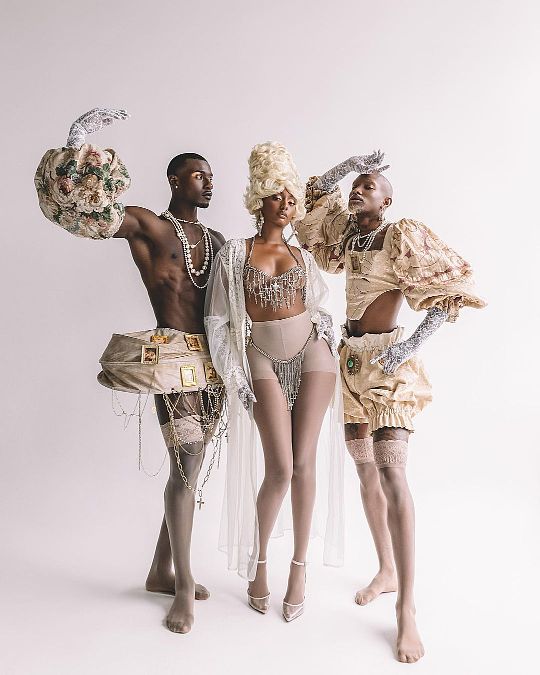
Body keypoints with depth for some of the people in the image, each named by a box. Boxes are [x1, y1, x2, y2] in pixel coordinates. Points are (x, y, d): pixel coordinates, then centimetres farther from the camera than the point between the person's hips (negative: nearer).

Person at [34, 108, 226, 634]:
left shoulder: (218, 241, 17)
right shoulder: (146, 225, -1)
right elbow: (84, 216, -13)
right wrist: (78, 146, -25)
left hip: (211, 359, 7)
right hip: (172, 355, -7)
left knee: (190, 467, 12)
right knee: (186, 466, -7)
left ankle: (161, 570, 28)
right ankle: (184, 584, 11)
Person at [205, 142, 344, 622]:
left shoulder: (302, 257, 12)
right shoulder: (234, 253, 2)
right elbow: (218, 320, -2)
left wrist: (327, 345, 9)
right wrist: (236, 376, -6)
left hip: (311, 353, 2)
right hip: (264, 360, -2)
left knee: (303, 463, 0)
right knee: (280, 468, -9)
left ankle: (300, 568, 16)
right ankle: (258, 561, 16)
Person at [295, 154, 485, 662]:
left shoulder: (402, 236, -10)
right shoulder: (348, 231, 10)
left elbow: (452, 284, -15)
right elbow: (314, 203, 20)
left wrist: (413, 344, -24)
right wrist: (347, 165, 6)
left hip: (386, 362, -7)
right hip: (350, 359, 7)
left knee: (391, 471, -17)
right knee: (365, 469, 10)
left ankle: (407, 608, -10)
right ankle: (387, 571, 25)